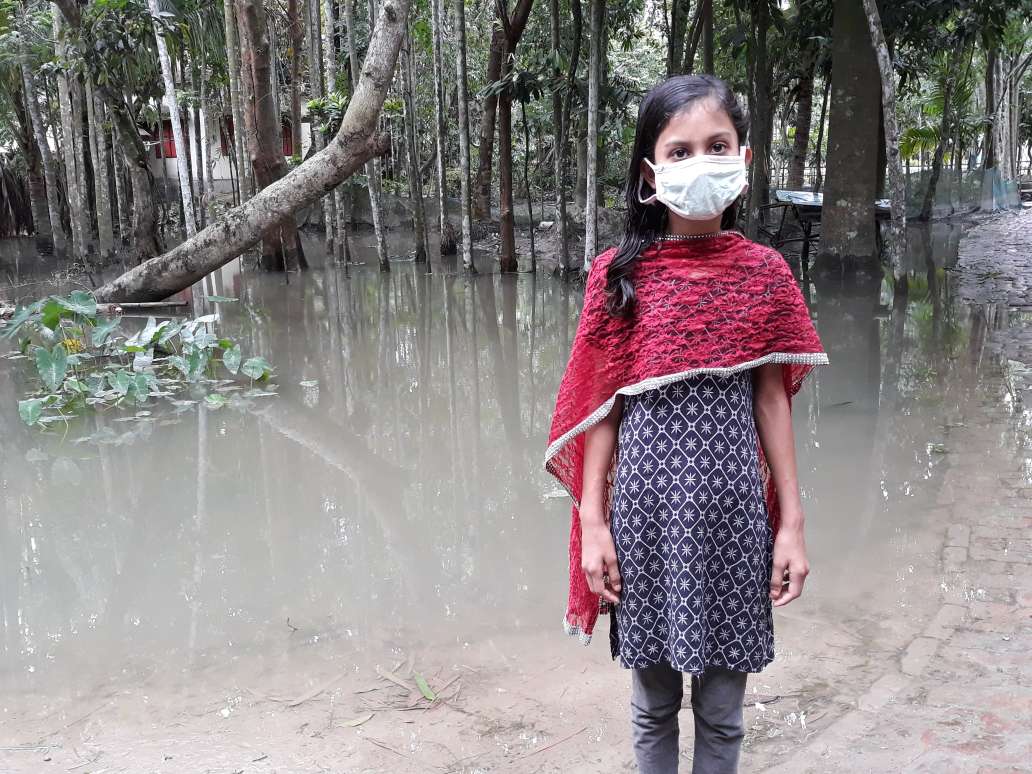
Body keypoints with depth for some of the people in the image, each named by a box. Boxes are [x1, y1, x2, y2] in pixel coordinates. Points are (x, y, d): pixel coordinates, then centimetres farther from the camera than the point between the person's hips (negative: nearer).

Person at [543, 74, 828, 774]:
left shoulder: (765, 272, -1)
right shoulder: (618, 275, -4)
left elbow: (771, 401, 2)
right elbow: (603, 406, -1)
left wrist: (792, 523, 2)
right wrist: (592, 521, -2)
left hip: (733, 505, 1)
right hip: (646, 502, 0)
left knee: (722, 709, 14)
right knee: (653, 701, 16)